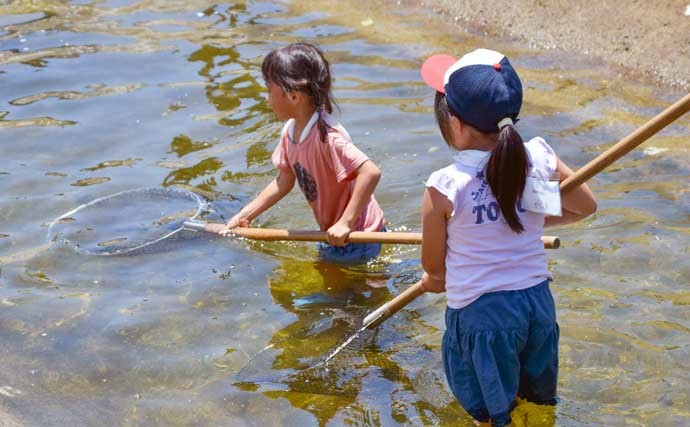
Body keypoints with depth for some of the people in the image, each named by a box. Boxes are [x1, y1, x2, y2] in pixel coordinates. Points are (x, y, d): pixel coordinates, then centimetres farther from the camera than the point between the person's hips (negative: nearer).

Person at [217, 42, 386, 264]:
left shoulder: (327, 136, -30)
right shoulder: (290, 132, -2)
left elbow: (371, 173, -38)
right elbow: (284, 182, 9)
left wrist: (345, 223, -37)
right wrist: (244, 216, 7)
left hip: (356, 238, -9)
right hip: (333, 231, 9)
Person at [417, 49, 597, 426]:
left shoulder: (445, 187, -20)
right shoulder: (539, 159, -10)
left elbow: (433, 266, -5)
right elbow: (586, 207, 9)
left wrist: (440, 280, 19)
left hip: (481, 312, -4)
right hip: (538, 300, 5)